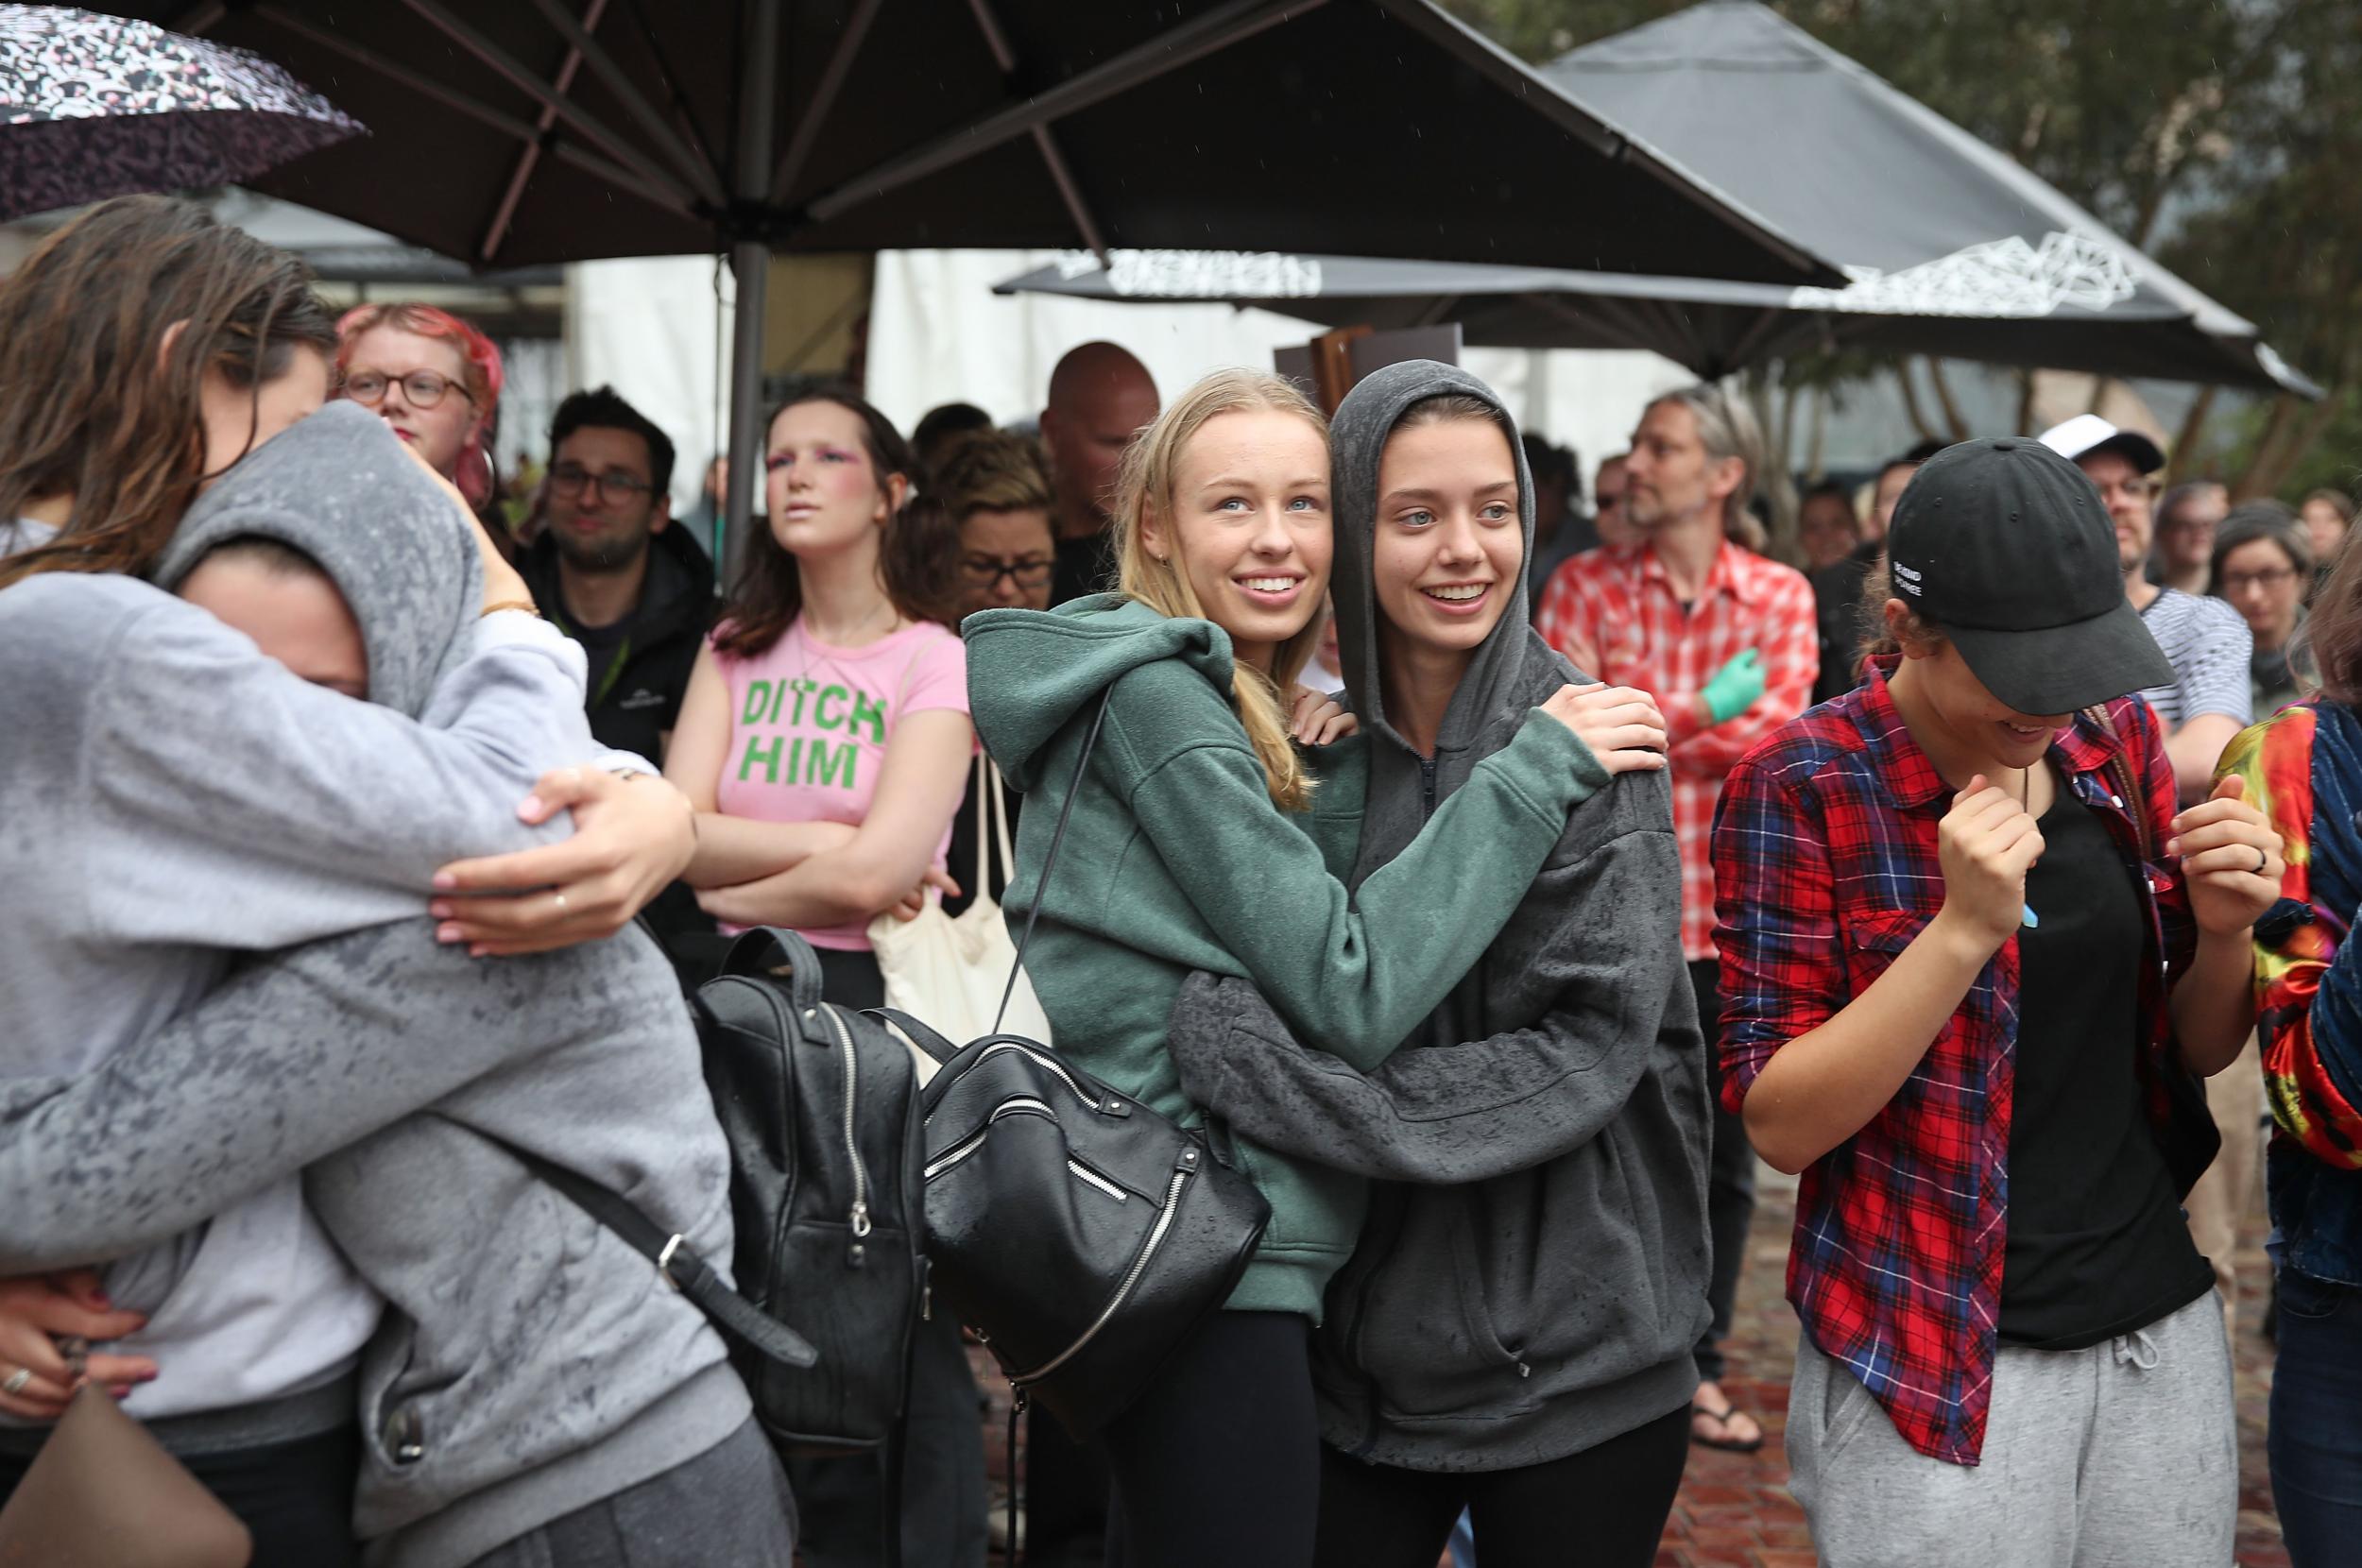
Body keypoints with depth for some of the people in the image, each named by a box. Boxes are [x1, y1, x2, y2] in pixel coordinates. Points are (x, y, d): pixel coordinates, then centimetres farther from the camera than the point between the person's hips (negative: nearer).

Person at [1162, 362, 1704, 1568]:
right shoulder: (1307, 740, 1)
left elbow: (1590, 1047, -17)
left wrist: (1290, 1087, -22)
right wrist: (1224, 1046, -10)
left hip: (1574, 1363, -3)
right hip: (1358, 1346, 3)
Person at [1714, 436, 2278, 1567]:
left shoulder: (2119, 742, 4)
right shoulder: (1799, 788, -12)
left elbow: (2198, 1050, 12)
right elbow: (1778, 1124, -15)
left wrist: (2224, 930, -10)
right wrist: (1963, 930, -26)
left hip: (2163, 1334, 5)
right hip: (1931, 1368, -5)